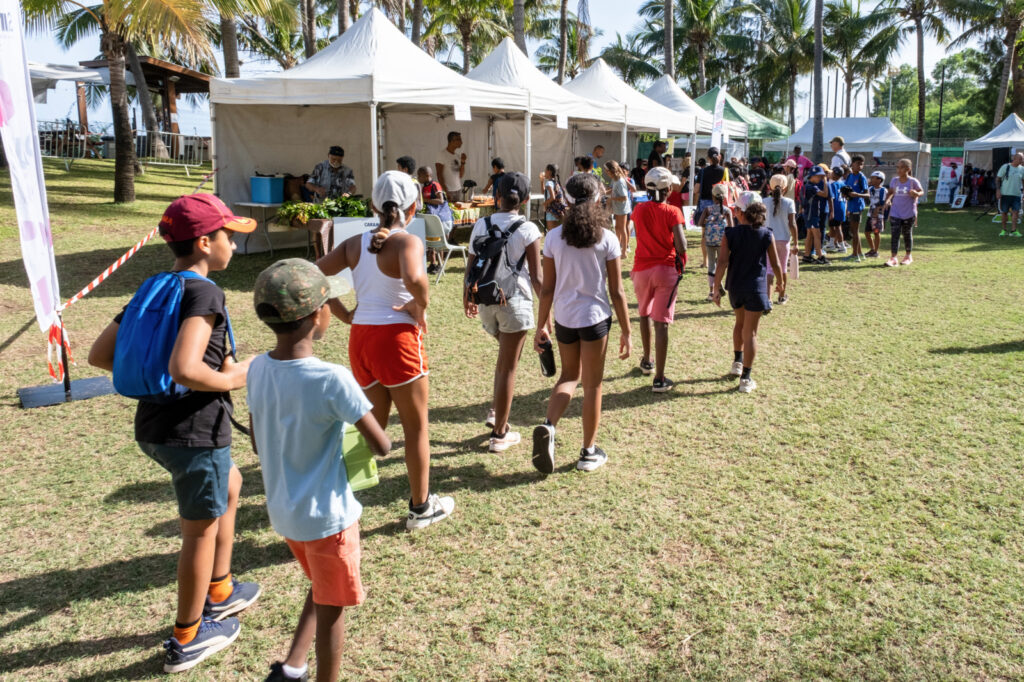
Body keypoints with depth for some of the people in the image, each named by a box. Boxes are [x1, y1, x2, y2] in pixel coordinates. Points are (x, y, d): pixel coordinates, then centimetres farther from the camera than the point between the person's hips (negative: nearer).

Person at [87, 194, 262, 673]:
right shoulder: (203, 292, -18)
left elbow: (99, 355, 10)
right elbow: (185, 369, -31)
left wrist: (154, 374, 14)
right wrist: (232, 379, -14)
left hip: (152, 427, 9)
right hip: (195, 431, -9)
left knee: (231, 485, 29)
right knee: (201, 530, 9)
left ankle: (219, 592, 40)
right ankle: (188, 638, 27)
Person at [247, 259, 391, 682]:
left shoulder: (258, 369, -6)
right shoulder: (333, 380, -26)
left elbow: (258, 445, 5)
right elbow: (381, 446, -21)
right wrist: (361, 438, 0)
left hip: (281, 511, 7)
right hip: (327, 515, -7)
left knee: (321, 590, 29)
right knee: (331, 609, 14)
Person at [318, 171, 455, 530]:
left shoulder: (354, 243, 6)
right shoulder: (407, 242, -12)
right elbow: (414, 279, -33)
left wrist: (345, 315, 5)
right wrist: (421, 307, -14)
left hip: (359, 339, 6)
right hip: (396, 338, -6)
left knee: (373, 425, 21)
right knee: (416, 426, 12)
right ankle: (421, 507, 25)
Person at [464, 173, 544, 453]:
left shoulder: (481, 225, 0)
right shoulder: (528, 230, -10)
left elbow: (471, 266, 4)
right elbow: (536, 276, -9)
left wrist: (468, 298, 18)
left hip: (486, 301, 4)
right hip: (515, 302, -4)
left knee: (506, 355, 28)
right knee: (508, 366, 6)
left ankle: (495, 411, 22)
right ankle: (499, 434, 13)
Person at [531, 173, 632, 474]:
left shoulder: (554, 237, -2)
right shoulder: (607, 239, -7)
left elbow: (548, 288, 0)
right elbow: (616, 292, -5)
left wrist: (541, 326, 10)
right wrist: (626, 332, 3)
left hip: (564, 317, 3)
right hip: (595, 317, -2)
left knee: (569, 375, 23)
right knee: (592, 385, 10)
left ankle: (548, 426, 0)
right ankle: (589, 452, 20)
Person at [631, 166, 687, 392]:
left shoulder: (639, 210, 1)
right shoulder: (672, 212, -10)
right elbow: (681, 245, -18)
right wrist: (680, 263, 2)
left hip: (642, 269, 4)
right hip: (666, 270, -3)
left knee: (644, 314, 26)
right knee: (661, 323, -4)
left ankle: (647, 361, 39)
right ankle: (659, 379, -4)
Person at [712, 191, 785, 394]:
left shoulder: (730, 234, -8)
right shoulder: (766, 235, -7)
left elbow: (723, 263, -12)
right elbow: (775, 264, 0)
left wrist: (717, 288, -4)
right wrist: (781, 282, 17)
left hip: (735, 286, 2)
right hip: (756, 288, -2)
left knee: (740, 323, 28)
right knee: (750, 332, 2)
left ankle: (737, 362, 38)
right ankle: (745, 378, 3)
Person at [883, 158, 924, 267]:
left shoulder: (913, 181, -8)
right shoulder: (894, 180, 1)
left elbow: (922, 192, 1)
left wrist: (916, 194, -22)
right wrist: (888, 199, -4)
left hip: (909, 214, -2)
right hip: (895, 213, 2)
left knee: (907, 234, 11)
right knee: (895, 234, -6)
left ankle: (908, 256, 27)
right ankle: (893, 258, -8)